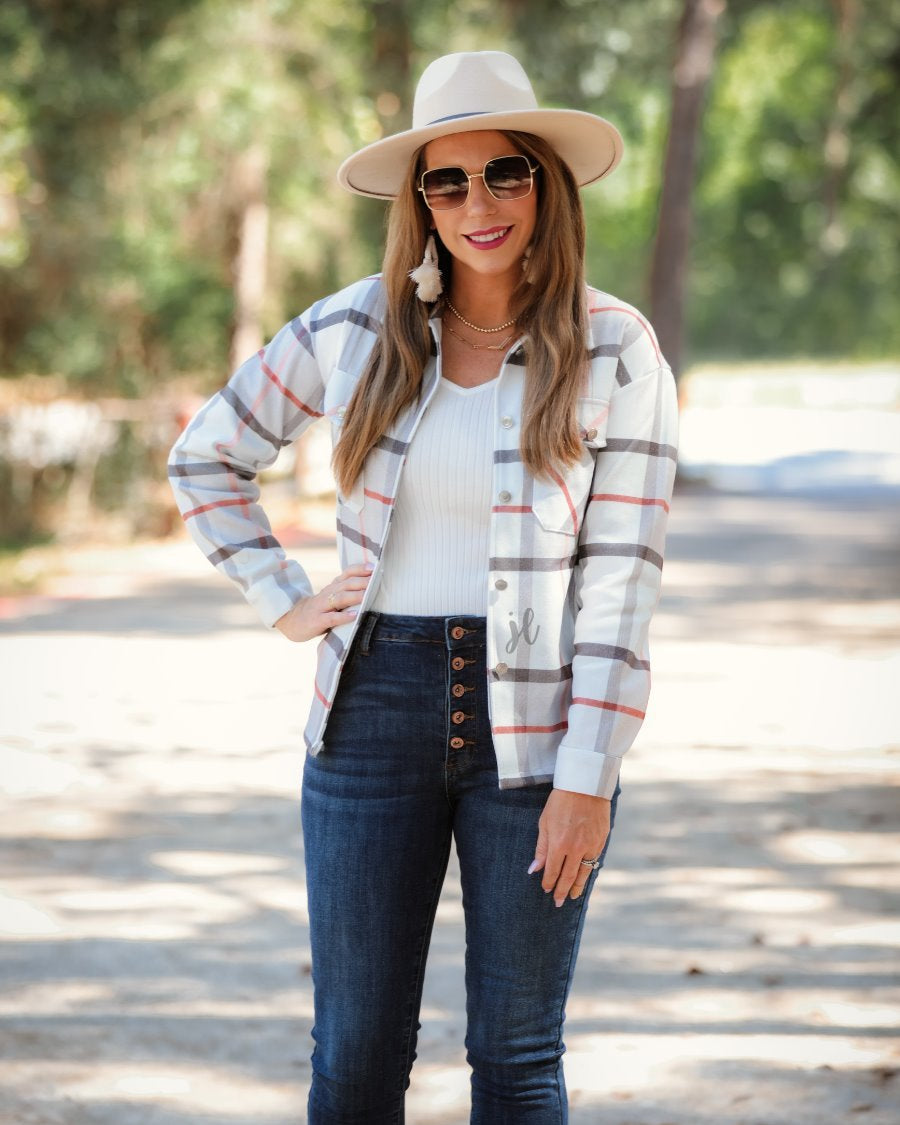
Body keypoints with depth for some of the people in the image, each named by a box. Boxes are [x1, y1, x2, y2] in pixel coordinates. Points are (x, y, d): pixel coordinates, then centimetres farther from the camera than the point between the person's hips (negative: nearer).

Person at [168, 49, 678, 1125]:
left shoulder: (616, 351, -4)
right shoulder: (350, 332, 2)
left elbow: (620, 579, -7)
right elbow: (204, 458, 16)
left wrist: (588, 778, -11)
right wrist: (282, 601, 6)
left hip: (535, 721, -2)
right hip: (378, 705, 2)